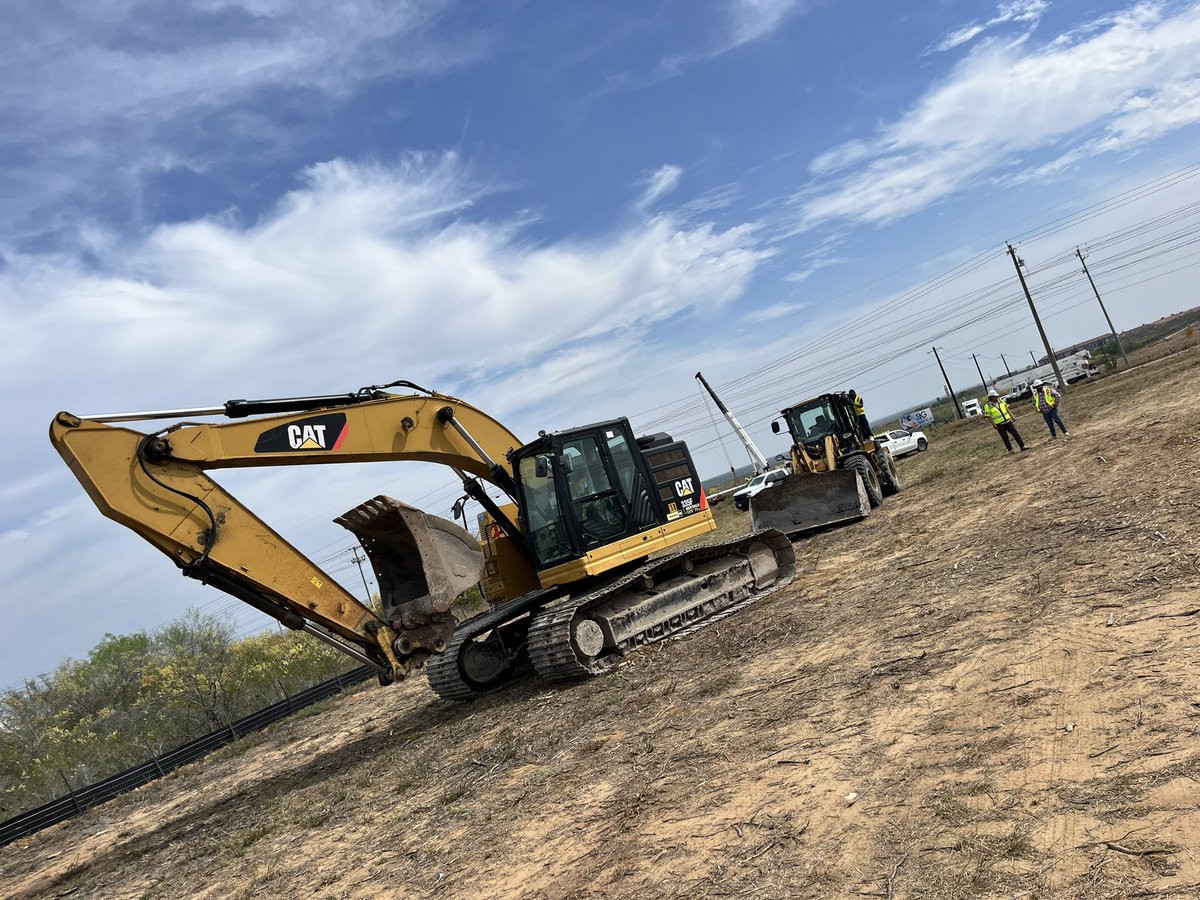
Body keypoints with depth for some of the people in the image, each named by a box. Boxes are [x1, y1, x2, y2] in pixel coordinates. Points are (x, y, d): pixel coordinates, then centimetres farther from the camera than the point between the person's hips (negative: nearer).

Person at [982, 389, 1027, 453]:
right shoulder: (987, 406, -10)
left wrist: (1012, 417, 12)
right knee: (1005, 437, 1)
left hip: (1008, 421, 4)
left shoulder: (1001, 401, 5)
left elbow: (1007, 409, 13)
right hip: (999, 424, -4)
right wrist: (993, 425, -16)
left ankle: (1022, 446, 7)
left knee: (1016, 433, 1)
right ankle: (1010, 450, 9)